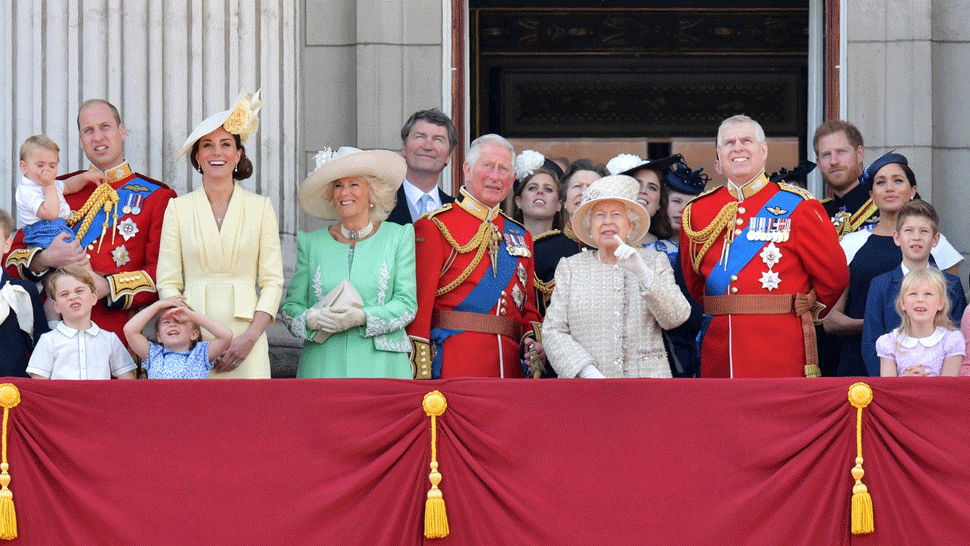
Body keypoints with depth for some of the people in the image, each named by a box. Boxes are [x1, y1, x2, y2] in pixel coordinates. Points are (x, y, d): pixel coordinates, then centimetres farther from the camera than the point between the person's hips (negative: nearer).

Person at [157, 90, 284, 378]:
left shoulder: (261, 207, 9)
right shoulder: (178, 208, 9)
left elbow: (272, 281, 5)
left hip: (245, 336, 0)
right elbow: (168, 283, 5)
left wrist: (251, 337, -9)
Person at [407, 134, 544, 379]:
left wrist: (533, 341, 1)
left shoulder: (520, 236, 18)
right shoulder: (434, 227, -1)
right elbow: (420, 305, -7)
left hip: (510, 366, 5)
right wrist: (421, 376, -14)